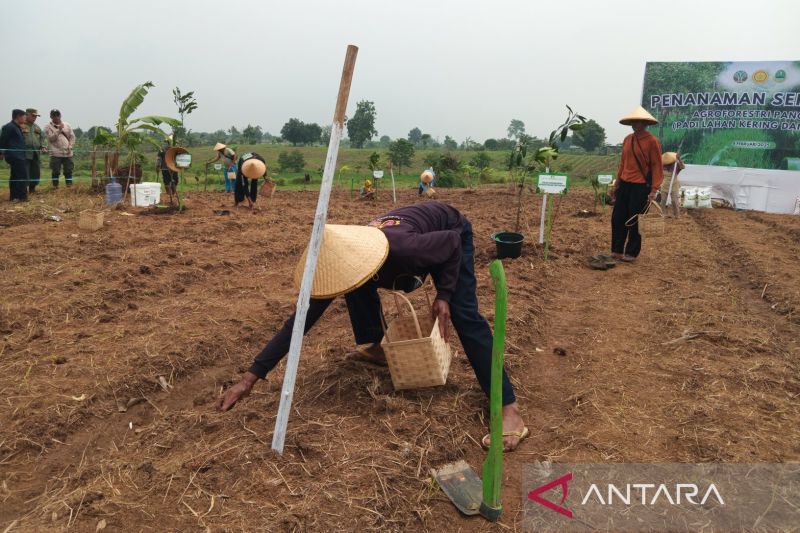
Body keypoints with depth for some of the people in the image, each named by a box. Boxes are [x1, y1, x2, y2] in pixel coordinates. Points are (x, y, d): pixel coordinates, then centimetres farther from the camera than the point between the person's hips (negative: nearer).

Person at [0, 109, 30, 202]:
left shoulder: (17, 127, 17)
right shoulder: (9, 127, -11)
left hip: (18, 156, 10)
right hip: (15, 156, -10)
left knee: (15, 176, 11)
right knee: (22, 176, -10)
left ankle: (14, 196, 16)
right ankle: (22, 196, -8)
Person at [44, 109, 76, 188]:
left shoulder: (67, 125, 11)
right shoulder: (48, 127, 2)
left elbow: (72, 137, 10)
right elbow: (51, 138, -9)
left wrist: (70, 147, -2)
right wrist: (59, 130, -14)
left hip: (68, 153, 2)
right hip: (56, 153, -2)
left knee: (68, 170, 4)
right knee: (56, 171, 0)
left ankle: (69, 185, 11)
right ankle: (55, 186, 8)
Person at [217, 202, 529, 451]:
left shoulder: (404, 249, -45)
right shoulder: (345, 263, -27)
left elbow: (453, 240, -24)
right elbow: (302, 319, -25)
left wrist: (444, 295, -27)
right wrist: (252, 376, -26)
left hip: (450, 231, -5)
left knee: (463, 313, -21)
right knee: (359, 289, -5)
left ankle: (508, 408, -18)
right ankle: (375, 348, 19)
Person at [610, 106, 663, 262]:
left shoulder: (652, 141, -9)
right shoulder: (627, 139, 9)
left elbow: (656, 166, -10)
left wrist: (653, 190, -15)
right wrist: (617, 184, 15)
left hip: (641, 186, -6)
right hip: (624, 184, 6)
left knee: (634, 220, 1)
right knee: (617, 217, 7)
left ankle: (631, 253, 14)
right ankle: (617, 251, 18)